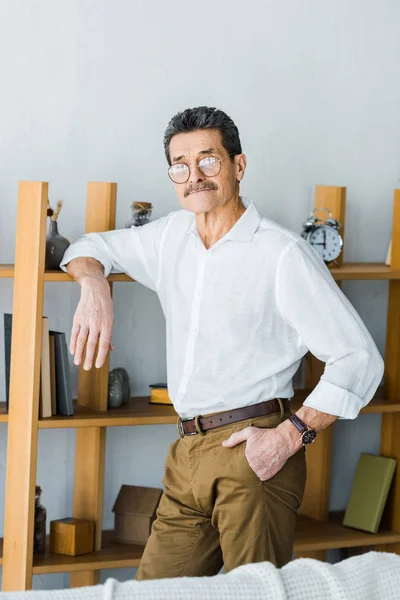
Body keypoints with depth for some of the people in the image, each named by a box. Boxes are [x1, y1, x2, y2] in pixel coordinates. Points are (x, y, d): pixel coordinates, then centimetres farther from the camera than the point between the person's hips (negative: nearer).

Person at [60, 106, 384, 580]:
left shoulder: (283, 254, -7)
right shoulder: (172, 235, 13)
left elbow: (358, 360, -10)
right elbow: (92, 247, 28)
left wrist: (291, 435, -16)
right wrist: (93, 284, 4)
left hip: (251, 451, -6)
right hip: (188, 451, 7)